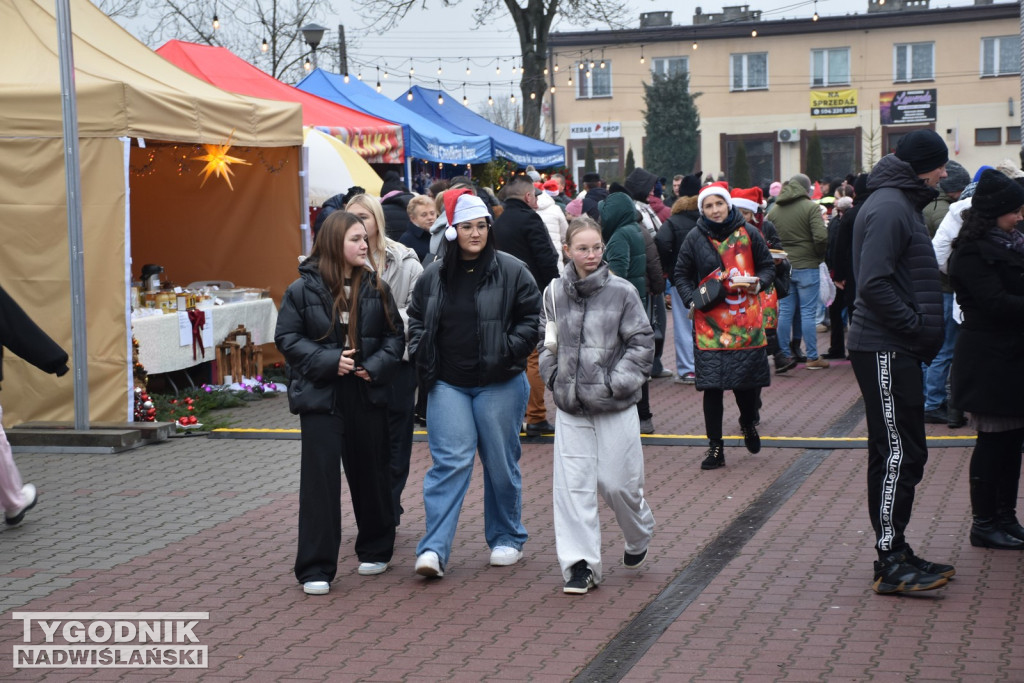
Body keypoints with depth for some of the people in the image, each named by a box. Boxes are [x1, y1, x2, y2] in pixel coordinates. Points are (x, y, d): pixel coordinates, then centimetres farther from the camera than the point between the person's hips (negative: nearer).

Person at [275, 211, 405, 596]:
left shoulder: (375, 287, 4)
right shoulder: (303, 289, -4)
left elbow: (395, 334, 8)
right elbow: (287, 338, -4)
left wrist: (376, 366, -10)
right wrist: (328, 361, -15)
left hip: (367, 394, 3)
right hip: (320, 394, -3)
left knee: (370, 472, 14)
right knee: (320, 477, -6)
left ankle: (375, 551, 33)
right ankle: (315, 568, -1)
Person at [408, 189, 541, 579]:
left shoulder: (511, 271, -2)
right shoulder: (433, 276, 7)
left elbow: (532, 318, 0)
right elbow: (416, 321, 17)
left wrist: (508, 352, -10)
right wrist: (422, 358, 3)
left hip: (499, 385, -1)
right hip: (448, 385, 1)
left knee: (501, 464, 9)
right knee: (450, 462, -7)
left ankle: (506, 539, 27)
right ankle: (434, 549, -10)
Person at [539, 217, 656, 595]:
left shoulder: (621, 291, -6)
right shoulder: (554, 293, 4)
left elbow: (642, 341, -4)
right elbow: (546, 341, 16)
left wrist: (617, 382, -10)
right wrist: (555, 376, 2)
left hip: (615, 407, -2)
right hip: (570, 407, 2)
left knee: (617, 482, 4)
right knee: (573, 485, -3)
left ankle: (639, 536, 35)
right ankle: (580, 564, 4)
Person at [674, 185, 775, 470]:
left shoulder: (747, 234, 3)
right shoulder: (695, 238, 3)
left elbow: (767, 265, 13)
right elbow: (682, 274, 11)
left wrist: (758, 283, -8)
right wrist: (692, 300, -6)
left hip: (746, 318, 1)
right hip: (710, 321, 0)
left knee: (748, 379, 5)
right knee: (712, 384, -4)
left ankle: (749, 423, 38)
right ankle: (715, 447, 6)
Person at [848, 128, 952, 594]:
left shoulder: (902, 204, 18)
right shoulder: (889, 208, -15)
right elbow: (873, 283, -24)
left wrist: (922, 329, 12)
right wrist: (916, 325, -18)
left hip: (897, 350, 11)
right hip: (885, 351, -11)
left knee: (901, 455, 14)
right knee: (898, 455, -8)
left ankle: (895, 553, 22)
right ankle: (890, 565, -3)